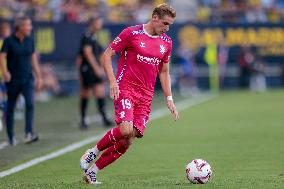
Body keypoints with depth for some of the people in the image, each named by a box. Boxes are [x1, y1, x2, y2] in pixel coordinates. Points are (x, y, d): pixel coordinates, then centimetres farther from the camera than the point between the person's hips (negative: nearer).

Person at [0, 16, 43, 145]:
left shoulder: (30, 41, 6)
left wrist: (39, 76, 14)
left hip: (27, 79, 2)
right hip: (13, 80, -2)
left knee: (30, 103, -19)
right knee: (11, 107, 6)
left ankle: (29, 134, -24)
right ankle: (10, 136, 19)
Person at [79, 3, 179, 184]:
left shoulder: (166, 42, 13)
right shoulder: (132, 33, -5)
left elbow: (164, 72, 22)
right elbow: (107, 55, -2)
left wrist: (169, 99, 14)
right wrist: (112, 81, -14)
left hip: (146, 96, 6)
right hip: (125, 88, -5)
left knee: (128, 140, -4)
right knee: (126, 129, -27)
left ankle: (91, 172, 7)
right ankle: (94, 151, -1)